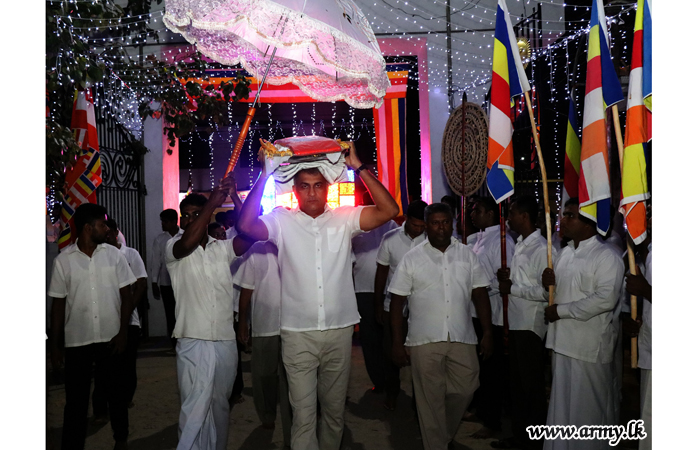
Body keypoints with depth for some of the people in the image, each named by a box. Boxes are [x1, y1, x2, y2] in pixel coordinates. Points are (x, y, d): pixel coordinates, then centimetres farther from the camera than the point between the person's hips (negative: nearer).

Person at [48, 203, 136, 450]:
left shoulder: (114, 255, -1)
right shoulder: (63, 260, -2)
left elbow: (126, 296, 2)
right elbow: (58, 304, 2)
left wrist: (123, 332, -5)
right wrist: (55, 345, 2)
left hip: (111, 338, 1)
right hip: (77, 341, -1)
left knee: (116, 393, 14)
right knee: (76, 399, 6)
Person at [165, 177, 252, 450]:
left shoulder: (223, 248, 9)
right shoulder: (174, 248, 1)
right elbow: (188, 242, -22)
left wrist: (235, 196, -15)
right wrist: (213, 201, -24)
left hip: (225, 341, 4)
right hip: (193, 342, -3)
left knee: (220, 405, 17)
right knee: (194, 409, -11)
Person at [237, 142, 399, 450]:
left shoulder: (343, 219, 2)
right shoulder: (282, 221, -1)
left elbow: (389, 210, -9)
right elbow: (246, 225, -17)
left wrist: (358, 167, -11)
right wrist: (265, 174, -17)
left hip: (339, 331, 2)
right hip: (297, 334, -2)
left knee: (335, 409, 18)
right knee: (303, 414, 1)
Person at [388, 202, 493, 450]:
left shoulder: (467, 255, 7)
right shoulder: (411, 259, 0)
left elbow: (480, 295, 9)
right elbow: (397, 302, 0)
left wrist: (488, 332, 3)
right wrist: (397, 343, -3)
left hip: (462, 339, 2)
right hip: (424, 341, -2)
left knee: (464, 392, 7)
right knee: (430, 400, 4)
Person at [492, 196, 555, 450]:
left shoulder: (542, 249, -16)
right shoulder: (520, 245, 11)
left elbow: (546, 291, -21)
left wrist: (512, 288, -17)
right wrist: (507, 278, 0)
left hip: (531, 325, -9)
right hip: (515, 323, 9)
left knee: (532, 386, 5)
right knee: (516, 383, 18)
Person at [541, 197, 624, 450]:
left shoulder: (606, 256, -10)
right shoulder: (565, 253, 14)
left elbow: (606, 299, -22)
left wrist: (561, 310, -17)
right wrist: (548, 286, -3)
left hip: (589, 346, -7)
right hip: (562, 341, 7)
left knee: (589, 408, 3)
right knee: (562, 403, 16)